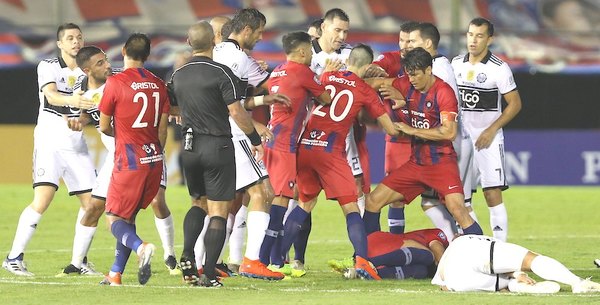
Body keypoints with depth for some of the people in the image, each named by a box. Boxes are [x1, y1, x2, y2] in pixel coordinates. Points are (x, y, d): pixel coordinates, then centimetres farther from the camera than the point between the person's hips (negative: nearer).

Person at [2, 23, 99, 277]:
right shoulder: (48, 67, -6)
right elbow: (51, 94, -24)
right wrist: (70, 100, -44)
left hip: (77, 146, 6)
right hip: (50, 142, -6)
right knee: (42, 200, -19)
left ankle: (78, 261, 14)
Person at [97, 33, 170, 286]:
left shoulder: (115, 82, -9)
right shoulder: (159, 85, 8)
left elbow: (104, 127, -2)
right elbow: (163, 129, 10)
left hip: (129, 160, -6)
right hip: (154, 159, 6)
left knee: (114, 218, -1)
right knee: (128, 216, 16)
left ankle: (140, 247, -30)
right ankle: (115, 274, 17)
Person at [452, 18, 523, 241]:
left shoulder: (499, 69, -8)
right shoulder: (456, 64, 7)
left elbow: (515, 104, -6)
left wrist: (492, 130, -12)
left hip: (488, 140, -5)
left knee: (493, 195, -11)